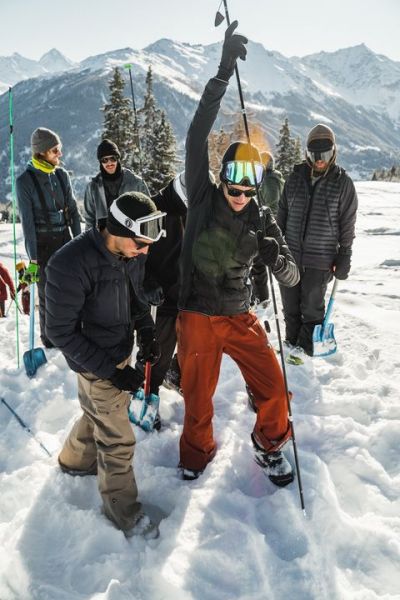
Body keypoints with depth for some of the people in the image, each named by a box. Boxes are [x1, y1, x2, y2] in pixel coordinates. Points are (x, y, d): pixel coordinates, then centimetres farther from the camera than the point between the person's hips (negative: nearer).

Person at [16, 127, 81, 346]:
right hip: (43, 243, -4)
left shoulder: (62, 174, 3)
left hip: (64, 238, 4)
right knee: (48, 295, 2)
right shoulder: (25, 180, -10)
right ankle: (50, 341, 20)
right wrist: (33, 260, -13)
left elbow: (72, 210, 7)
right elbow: (27, 222, -11)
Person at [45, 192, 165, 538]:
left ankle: (76, 460, 57)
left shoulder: (133, 254, -9)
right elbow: (61, 333, -22)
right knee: (117, 441, 5)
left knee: (101, 414, 28)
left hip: (122, 352, 7)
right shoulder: (70, 265, -30)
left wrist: (147, 334, -7)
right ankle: (124, 511, 29)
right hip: (97, 363, -7)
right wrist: (111, 370, -23)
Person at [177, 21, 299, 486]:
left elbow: (290, 278, -3)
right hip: (197, 318, -1)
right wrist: (223, 73, -25)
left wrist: (279, 259, -27)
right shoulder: (202, 200, -8)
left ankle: (269, 444, 30)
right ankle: (197, 452, 39)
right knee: (198, 397, 10)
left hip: (240, 318, 2)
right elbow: (197, 137, -20)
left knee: (273, 387, 0)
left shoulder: (261, 221, -3)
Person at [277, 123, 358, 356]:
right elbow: (283, 213, 12)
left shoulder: (343, 181, -3)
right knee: (290, 306, 12)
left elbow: (347, 223, -1)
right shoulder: (296, 177, 6)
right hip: (290, 254, 3)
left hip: (320, 260, -3)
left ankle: (306, 349, 20)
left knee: (312, 308, 3)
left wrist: (344, 256, -3)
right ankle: (292, 344, 30)